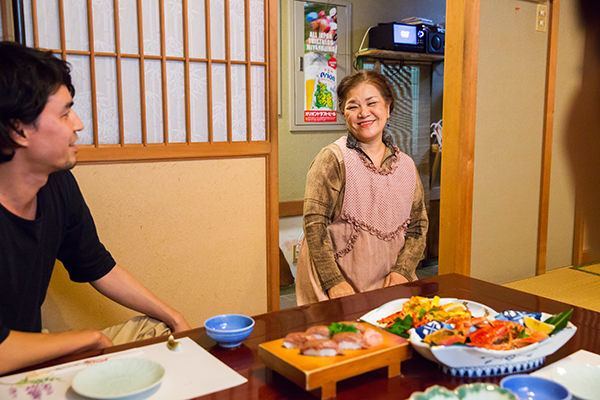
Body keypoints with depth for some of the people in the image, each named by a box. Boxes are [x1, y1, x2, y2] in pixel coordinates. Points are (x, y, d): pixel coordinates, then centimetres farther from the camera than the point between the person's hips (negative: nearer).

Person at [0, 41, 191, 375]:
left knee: (158, 330, 4)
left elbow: (98, 268, 8)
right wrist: (93, 338, -14)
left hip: (32, 356, 7)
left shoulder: (58, 184, -6)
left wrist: (174, 318, 7)